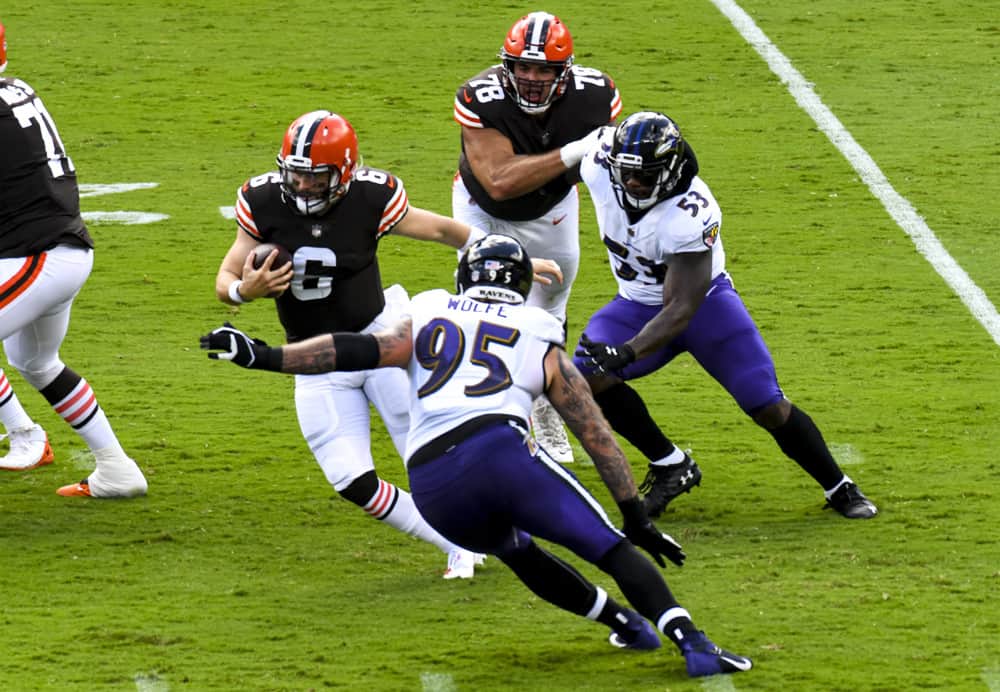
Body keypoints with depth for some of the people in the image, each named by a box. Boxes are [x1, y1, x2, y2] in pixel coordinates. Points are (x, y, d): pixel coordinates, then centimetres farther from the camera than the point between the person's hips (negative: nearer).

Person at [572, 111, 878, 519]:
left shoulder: (688, 215, -34)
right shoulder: (599, 170, -22)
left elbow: (680, 310, -34)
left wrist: (627, 353, -48)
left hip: (704, 302, -5)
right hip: (638, 303, 5)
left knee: (767, 405, -11)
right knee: (588, 374, -21)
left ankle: (838, 488, 11)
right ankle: (671, 466, -4)